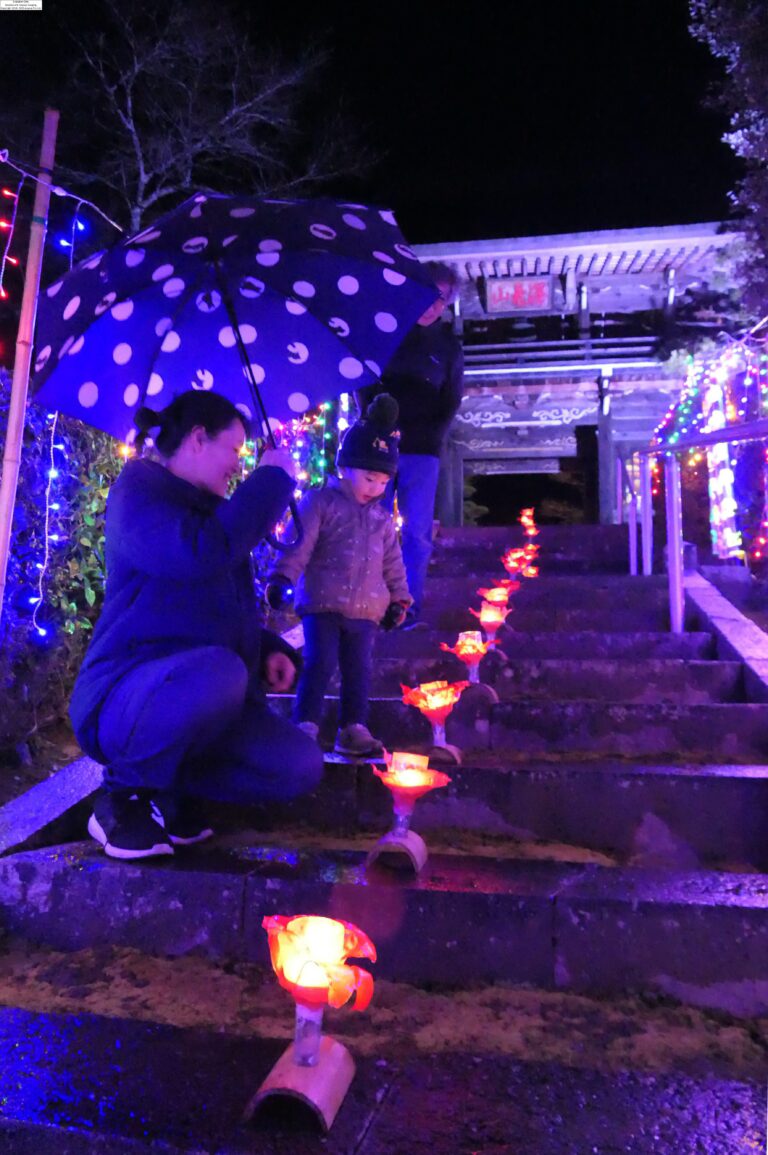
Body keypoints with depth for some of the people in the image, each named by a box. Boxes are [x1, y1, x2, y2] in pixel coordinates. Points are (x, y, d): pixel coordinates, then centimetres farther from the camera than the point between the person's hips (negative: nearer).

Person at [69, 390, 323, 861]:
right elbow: (199, 554, -28)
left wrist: (269, 650, 4)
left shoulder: (208, 508, 18)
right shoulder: (139, 487, -6)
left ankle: (167, 786, 4)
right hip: (127, 699, -7)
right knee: (218, 669, -40)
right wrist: (273, 478, -14)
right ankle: (126, 795, -13)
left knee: (301, 767, -13)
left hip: (207, 702, 7)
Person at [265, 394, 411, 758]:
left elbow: (392, 562, 18)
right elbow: (299, 544, -11)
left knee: (358, 670, 6)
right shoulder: (320, 502, -2)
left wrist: (398, 599, 16)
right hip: (322, 604, -5)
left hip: (365, 610, 5)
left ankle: (353, 730, 15)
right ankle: (306, 726, 1)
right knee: (319, 664, -8)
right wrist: (282, 578, -21)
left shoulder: (382, 519, 15)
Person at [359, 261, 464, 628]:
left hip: (421, 451, 0)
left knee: (416, 532, -3)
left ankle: (410, 607, 2)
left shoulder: (449, 346, 13)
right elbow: (363, 382, 8)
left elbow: (451, 403, 11)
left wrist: (431, 437, -5)